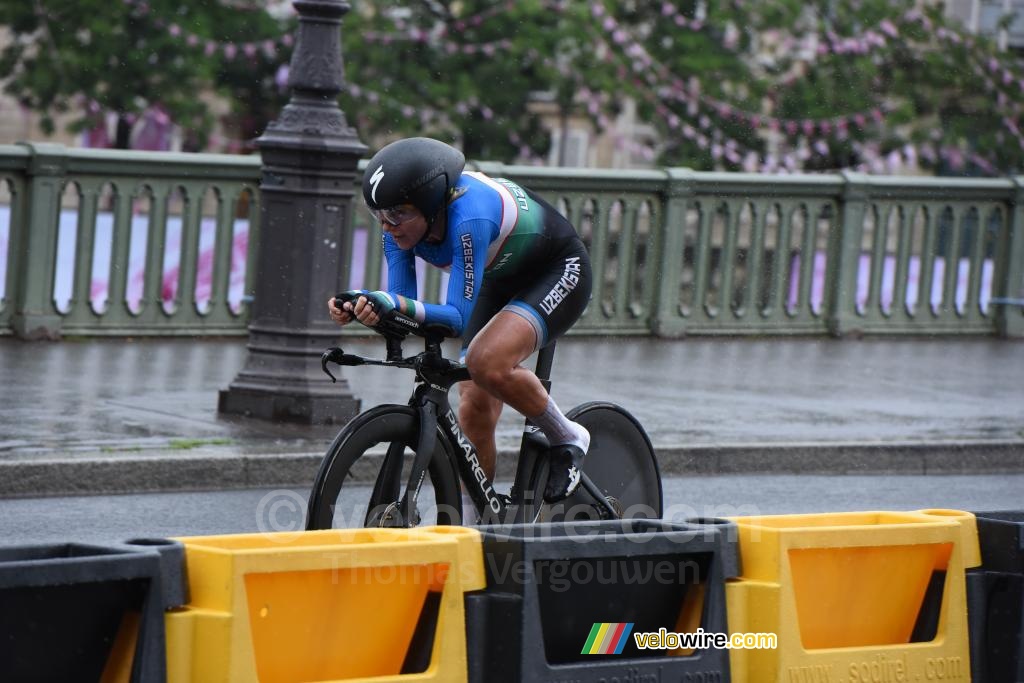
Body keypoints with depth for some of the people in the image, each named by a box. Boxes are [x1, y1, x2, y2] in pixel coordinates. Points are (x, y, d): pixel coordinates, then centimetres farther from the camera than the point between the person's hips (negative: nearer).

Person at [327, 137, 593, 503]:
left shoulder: (469, 217, -38)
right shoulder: (402, 220, -17)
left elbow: (459, 317, -37)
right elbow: (403, 305, -15)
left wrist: (394, 303, -51)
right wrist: (364, 306, -35)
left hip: (558, 272, -7)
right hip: (501, 283, 7)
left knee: (487, 362, -32)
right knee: (473, 411, -3)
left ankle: (567, 440, -8)